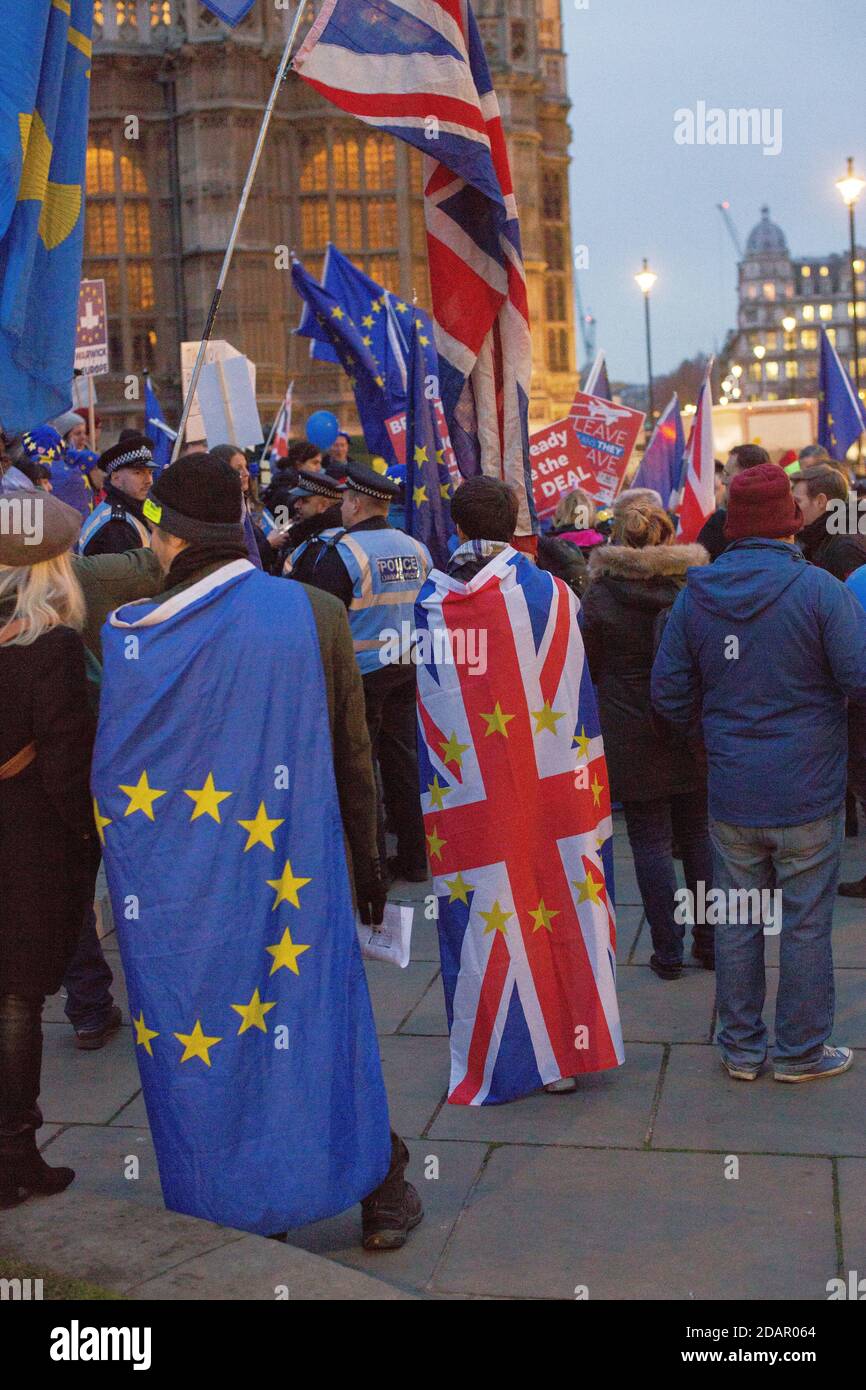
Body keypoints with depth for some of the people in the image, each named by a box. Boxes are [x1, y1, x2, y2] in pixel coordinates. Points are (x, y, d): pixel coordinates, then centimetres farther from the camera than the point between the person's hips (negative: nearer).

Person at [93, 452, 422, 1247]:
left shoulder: (130, 637, -13)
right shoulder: (315, 614, -7)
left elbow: (111, 773, -5)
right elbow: (354, 755, -1)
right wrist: (367, 858, 9)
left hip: (183, 885, -1)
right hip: (298, 874, 2)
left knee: (211, 1032, 13)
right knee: (325, 1017, 15)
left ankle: (243, 1210, 25)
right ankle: (381, 1192, 26)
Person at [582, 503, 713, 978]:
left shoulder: (598, 597, -8)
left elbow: (587, 669, 0)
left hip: (632, 738, -3)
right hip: (694, 733, 3)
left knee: (651, 840, 4)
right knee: (698, 834, 14)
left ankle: (668, 951, 7)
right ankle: (710, 942, 21)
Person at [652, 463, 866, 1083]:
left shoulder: (694, 595, -2)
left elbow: (670, 693, 3)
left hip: (732, 793, 4)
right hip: (808, 794, -3)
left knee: (737, 921, 14)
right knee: (805, 925, 9)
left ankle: (741, 1047, 25)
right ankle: (801, 1051, 21)